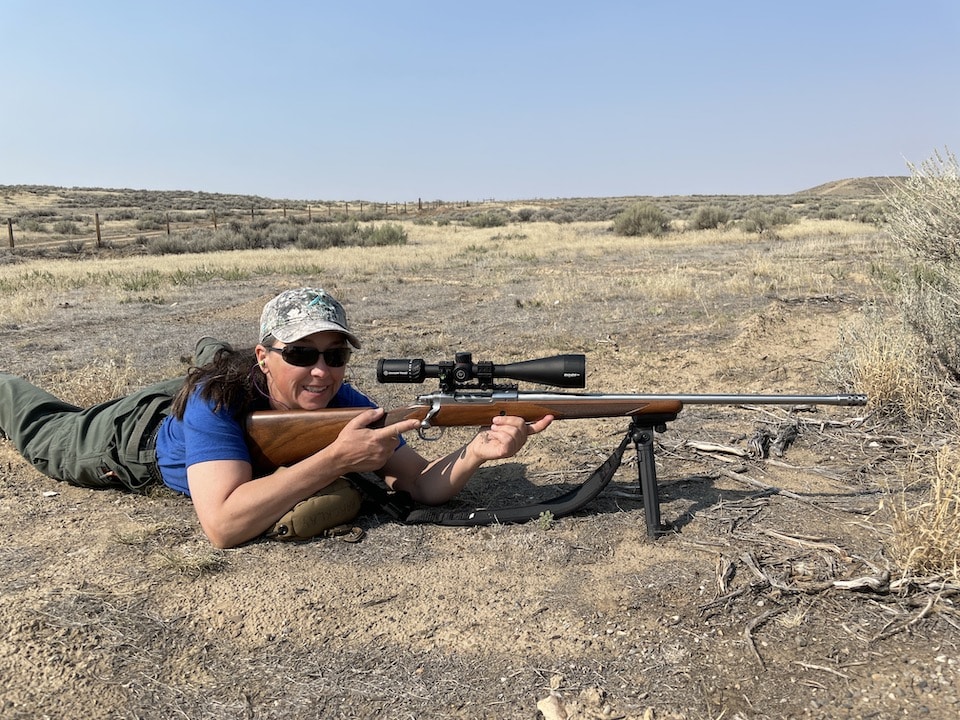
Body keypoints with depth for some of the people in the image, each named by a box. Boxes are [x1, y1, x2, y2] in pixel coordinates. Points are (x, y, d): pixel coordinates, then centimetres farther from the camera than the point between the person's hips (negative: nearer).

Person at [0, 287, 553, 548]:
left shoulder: (342, 403, -36)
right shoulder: (218, 397, -47)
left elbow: (425, 486, -39)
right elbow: (222, 525, -57)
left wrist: (478, 451, -60)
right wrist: (336, 458, -62)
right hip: (145, 431, -2)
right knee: (46, 432, 29)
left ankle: (214, 356, 62)